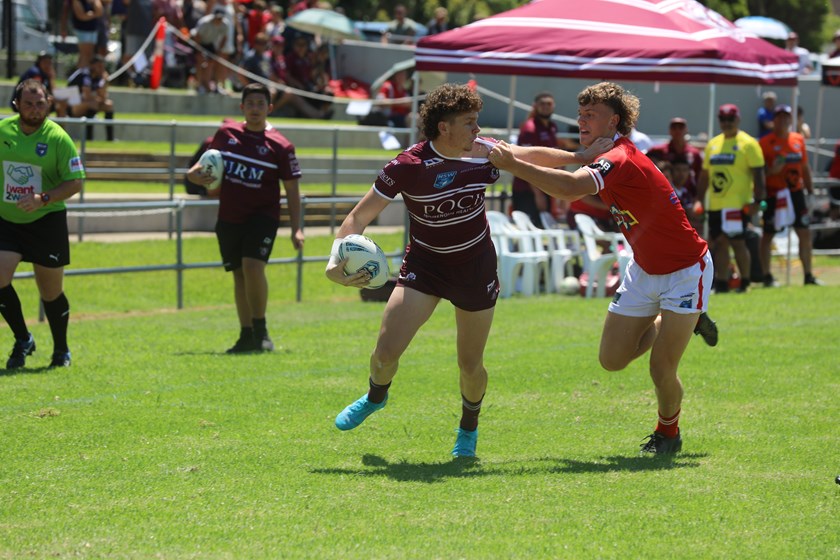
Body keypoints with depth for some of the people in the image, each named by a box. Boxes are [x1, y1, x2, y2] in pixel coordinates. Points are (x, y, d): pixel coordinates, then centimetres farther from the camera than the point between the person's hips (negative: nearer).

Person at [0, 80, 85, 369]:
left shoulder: (58, 138, -10)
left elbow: (75, 182, -10)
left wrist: (43, 199, -23)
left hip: (46, 222, -2)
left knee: (51, 292, 6)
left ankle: (61, 350, 28)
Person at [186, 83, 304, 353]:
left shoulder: (280, 146, -5)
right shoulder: (226, 134, 5)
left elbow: (292, 189, -2)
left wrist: (296, 228, -8)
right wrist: (195, 173, -2)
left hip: (262, 216, -4)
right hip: (229, 217, 4)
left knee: (252, 266, -22)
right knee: (239, 274, 8)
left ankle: (261, 331, -8)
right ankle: (247, 336, 16)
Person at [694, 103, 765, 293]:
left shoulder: (748, 144, -4)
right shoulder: (713, 144, 15)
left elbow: (758, 174, -8)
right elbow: (705, 174, 20)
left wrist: (757, 200, -16)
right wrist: (699, 199, 13)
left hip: (738, 204, -6)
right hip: (716, 205, 6)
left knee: (737, 242, -6)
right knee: (719, 243, 5)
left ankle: (745, 283, 5)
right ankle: (721, 283, 9)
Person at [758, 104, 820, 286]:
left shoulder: (798, 140, 10)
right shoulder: (766, 142, -6)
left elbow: (805, 167, 17)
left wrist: (810, 191, 15)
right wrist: (772, 170, -25)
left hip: (795, 192, 5)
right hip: (774, 194, -5)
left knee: (805, 234, 5)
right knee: (768, 235, 0)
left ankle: (808, 276, 13)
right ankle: (767, 276, 8)